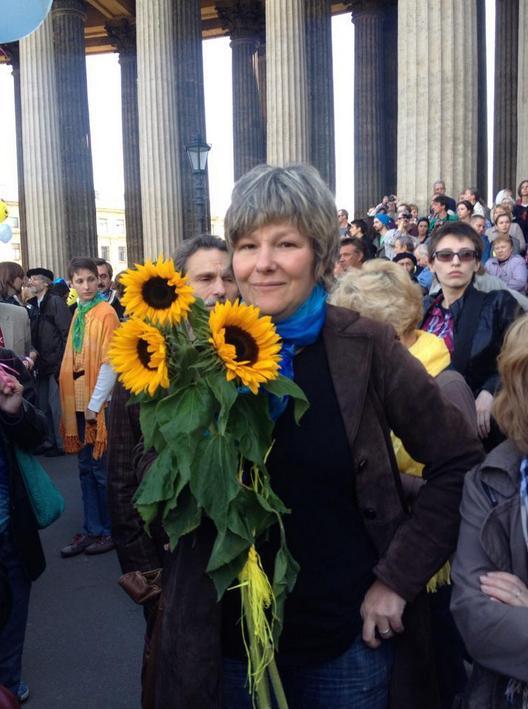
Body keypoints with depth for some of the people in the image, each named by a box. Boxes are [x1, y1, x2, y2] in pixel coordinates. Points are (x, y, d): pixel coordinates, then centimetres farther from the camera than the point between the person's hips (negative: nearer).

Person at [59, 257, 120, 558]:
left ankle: (110, 531, 15)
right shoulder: (78, 314, 12)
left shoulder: (105, 313, -10)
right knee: (86, 468, 12)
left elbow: (109, 362, -15)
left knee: (102, 470, 1)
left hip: (99, 403, -7)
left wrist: (95, 403, -15)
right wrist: (81, 402, 9)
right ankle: (92, 529, 22)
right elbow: (75, 360, 15)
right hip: (79, 402, 7)